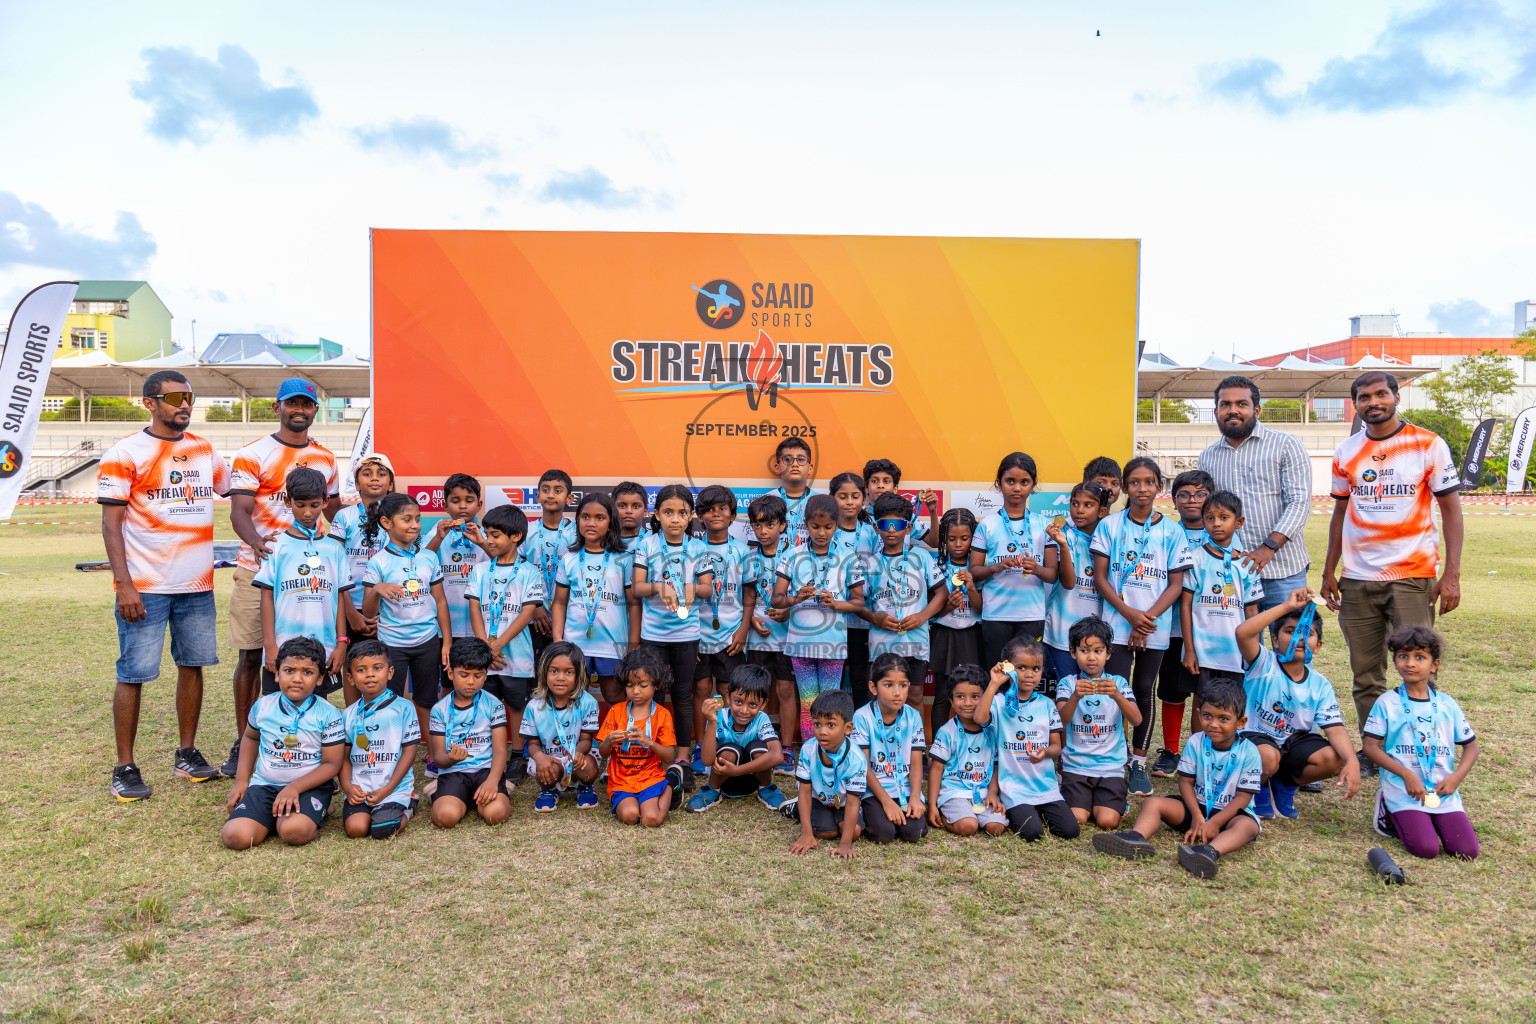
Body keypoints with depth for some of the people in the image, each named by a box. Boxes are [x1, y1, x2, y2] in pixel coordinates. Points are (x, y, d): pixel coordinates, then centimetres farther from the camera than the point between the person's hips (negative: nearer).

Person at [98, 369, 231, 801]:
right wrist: (124, 585, -15)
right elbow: (111, 523, -8)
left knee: (193, 664, 10)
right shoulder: (126, 453, -5)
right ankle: (125, 767, 11)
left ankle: (186, 753, 22)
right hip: (145, 587, -5)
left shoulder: (205, 450, 11)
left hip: (198, 585, 5)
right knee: (133, 675, 0)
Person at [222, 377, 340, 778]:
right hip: (258, 568, -3)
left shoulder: (325, 458, 13)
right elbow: (239, 510, -12)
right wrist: (255, 541, -32)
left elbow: (335, 513, 22)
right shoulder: (252, 455, -1)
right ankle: (243, 741, 11)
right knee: (252, 655, 1)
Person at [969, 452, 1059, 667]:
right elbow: (973, 572, 2)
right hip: (996, 614, -1)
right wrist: (997, 567, -16)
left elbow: (1053, 574, 6)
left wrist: (1036, 569, -15)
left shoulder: (1043, 525, 7)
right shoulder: (987, 525, 3)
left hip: (1032, 615, 1)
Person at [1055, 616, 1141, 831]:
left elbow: (1136, 720, -10)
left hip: (1111, 766, 1)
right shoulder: (1068, 683, 2)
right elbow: (1062, 720, -15)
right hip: (1075, 764, 0)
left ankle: (1117, 802, 16)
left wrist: (1117, 696, -28)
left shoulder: (1118, 683, 6)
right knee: (1077, 818, -18)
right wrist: (1076, 696, -35)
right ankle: (1083, 800, 15)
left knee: (1107, 821, -17)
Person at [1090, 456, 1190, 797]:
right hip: (1117, 624, -1)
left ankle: (1139, 762, 19)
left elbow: (1176, 584, 1)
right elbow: (1100, 577, -1)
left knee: (1145, 691, 7)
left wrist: (1147, 618, -11)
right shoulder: (1110, 525, 1)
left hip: (1155, 627, 1)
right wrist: (1129, 613, -12)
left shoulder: (1172, 531, 3)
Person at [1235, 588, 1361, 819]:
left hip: (1294, 741, 5)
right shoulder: (1264, 664, -12)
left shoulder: (1320, 686, 0)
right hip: (1255, 737, -4)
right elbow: (1243, 632, -33)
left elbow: (1335, 730, -10)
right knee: (1268, 757, -37)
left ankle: (1285, 783, 10)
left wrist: (1352, 762, -30)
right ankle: (1261, 786, 3)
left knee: (1333, 759, -22)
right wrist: (1287, 606, -31)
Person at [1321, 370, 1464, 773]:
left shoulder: (1429, 446, -1)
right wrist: (1329, 570, 11)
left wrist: (1452, 574, -9)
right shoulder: (1346, 453, 8)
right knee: (1366, 675, 8)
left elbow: (1451, 510, -1)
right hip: (1357, 579, 3)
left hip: (1412, 577, -3)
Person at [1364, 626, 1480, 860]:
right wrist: (1406, 774, -17)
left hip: (1444, 791, 3)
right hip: (1405, 791, -3)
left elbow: (1470, 746, 13)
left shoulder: (1447, 704, 8)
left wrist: (1456, 777, -5)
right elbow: (1371, 747, -6)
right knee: (1425, 849, -19)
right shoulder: (1387, 702, -2)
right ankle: (1389, 809, 8)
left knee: (1467, 850, -12)